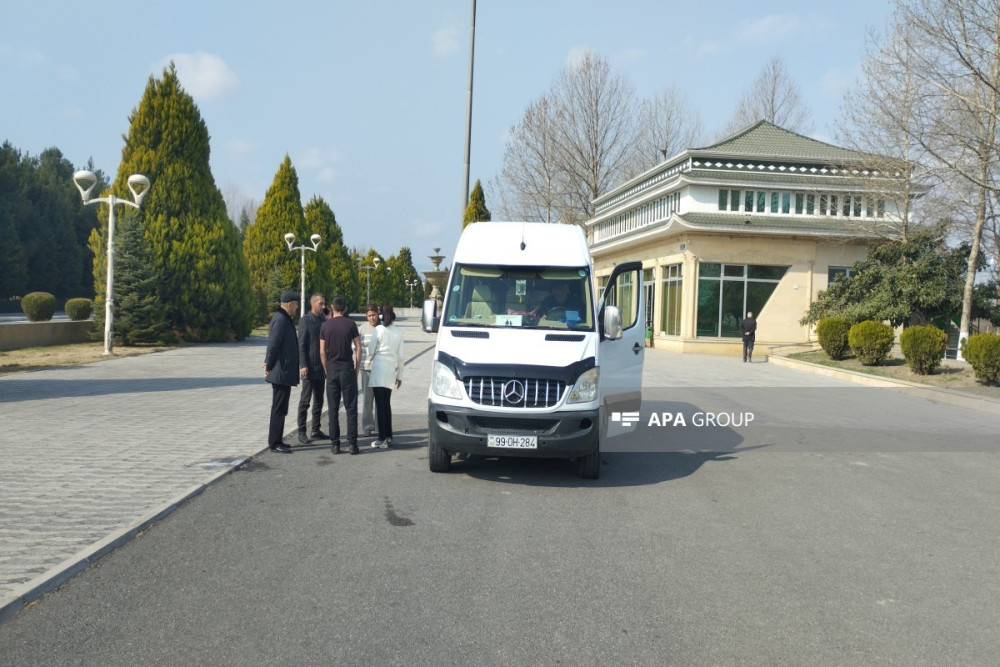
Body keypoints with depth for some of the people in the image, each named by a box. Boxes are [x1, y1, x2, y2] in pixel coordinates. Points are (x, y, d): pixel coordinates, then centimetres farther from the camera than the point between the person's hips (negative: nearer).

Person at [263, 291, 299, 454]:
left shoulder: (284, 319, 15)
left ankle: (276, 440, 23)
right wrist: (269, 366, -15)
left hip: (284, 372, 10)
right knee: (279, 409, -5)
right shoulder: (280, 320, -17)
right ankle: (274, 443, 1)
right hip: (281, 372, -10)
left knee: (280, 408, 15)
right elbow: (273, 344, -21)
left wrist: (269, 364, 17)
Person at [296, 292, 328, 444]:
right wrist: (303, 365, -18)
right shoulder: (305, 320, -7)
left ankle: (315, 431, 18)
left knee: (319, 400, 11)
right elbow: (301, 344, -12)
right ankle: (301, 432, 2)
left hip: (321, 367, 7)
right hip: (310, 367, -7)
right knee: (305, 400, -2)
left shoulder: (324, 321, 12)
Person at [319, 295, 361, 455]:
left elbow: (322, 352, 1)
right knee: (351, 408, 3)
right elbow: (358, 349, -4)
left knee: (333, 409, 6)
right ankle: (352, 443, 1)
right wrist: (357, 369, 6)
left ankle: (335, 444, 7)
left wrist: (327, 370, 12)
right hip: (347, 370, -1)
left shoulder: (325, 325, 1)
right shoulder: (350, 324, -3)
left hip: (332, 371, 2)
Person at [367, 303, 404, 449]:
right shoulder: (398, 332, 5)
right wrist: (400, 375, 14)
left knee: (380, 405, -3)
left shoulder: (379, 329, -7)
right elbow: (400, 355, 7)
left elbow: (370, 351, -5)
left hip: (379, 369, -5)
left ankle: (382, 439, -4)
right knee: (386, 404, 16)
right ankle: (389, 436, 20)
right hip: (391, 370, 5)